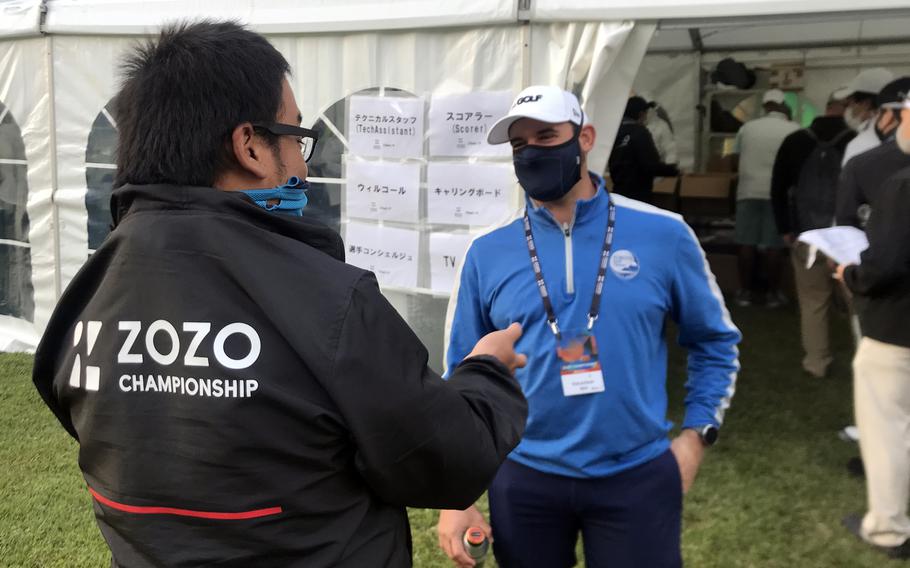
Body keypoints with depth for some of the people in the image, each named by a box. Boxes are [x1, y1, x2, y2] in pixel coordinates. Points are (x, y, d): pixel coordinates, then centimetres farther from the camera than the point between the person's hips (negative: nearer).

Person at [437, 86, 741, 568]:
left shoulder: (663, 235, -4)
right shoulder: (488, 254, -2)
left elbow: (714, 341, 8)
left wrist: (695, 435, -1)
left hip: (637, 476, -1)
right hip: (525, 479, 1)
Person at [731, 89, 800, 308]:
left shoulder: (747, 127, 8)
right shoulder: (793, 129, 0)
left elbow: (736, 160, 15)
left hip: (748, 191, 2)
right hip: (777, 193, -2)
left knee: (747, 243, 4)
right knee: (773, 245, 1)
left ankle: (745, 291, 8)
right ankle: (773, 293, 7)